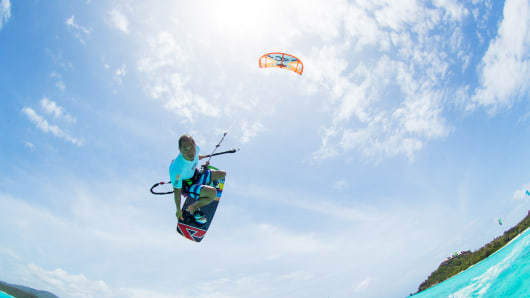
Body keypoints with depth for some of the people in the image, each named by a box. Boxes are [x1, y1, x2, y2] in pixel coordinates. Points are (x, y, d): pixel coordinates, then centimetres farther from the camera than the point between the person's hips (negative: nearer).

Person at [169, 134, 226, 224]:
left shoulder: (196, 148, -24)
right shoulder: (177, 169, -41)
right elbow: (177, 190, -26)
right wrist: (178, 210, -14)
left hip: (195, 174, 7)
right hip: (186, 186, -6)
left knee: (222, 174, 5)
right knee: (213, 193, -29)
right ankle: (192, 209, -7)